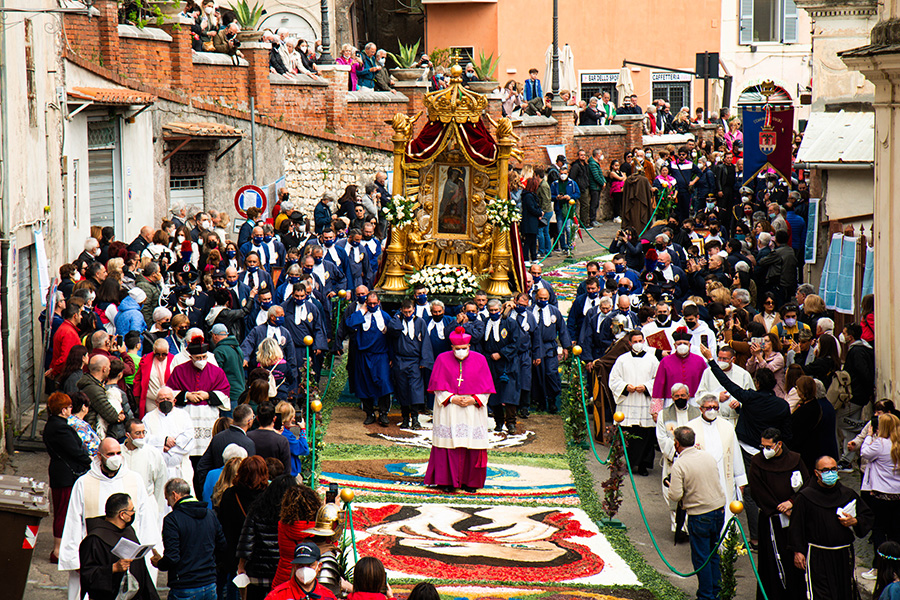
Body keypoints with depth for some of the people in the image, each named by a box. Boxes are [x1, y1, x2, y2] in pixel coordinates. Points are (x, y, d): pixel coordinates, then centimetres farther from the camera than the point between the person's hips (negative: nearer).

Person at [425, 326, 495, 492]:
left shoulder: (479, 360, 4)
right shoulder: (442, 359, 2)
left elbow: (486, 387, 4)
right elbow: (438, 386, 1)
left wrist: (473, 399, -10)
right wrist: (452, 398, -12)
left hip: (473, 409, 1)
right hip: (448, 408, -1)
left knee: (472, 445, -2)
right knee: (449, 443, -6)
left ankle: (469, 481, 6)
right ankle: (448, 480, 0)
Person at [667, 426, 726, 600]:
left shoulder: (679, 465, -16)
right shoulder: (708, 456, 2)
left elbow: (675, 496, -18)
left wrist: (671, 488, 4)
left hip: (699, 516, -6)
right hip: (719, 509, 6)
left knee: (700, 557, 6)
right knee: (713, 553, 19)